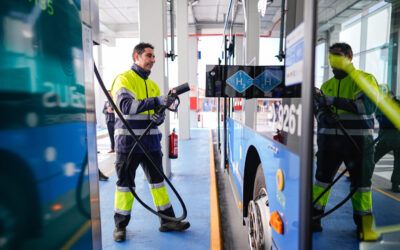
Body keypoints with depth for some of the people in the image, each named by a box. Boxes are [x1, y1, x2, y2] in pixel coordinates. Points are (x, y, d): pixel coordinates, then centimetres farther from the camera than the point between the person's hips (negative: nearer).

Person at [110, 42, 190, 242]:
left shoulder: (152, 85, 16)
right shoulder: (123, 79, -5)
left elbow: (158, 112, 17)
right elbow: (126, 106, -22)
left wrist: (159, 117, -8)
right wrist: (157, 101, -28)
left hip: (151, 142, 6)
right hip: (128, 141, -6)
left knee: (157, 180, 11)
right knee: (125, 183, 5)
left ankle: (167, 220, 22)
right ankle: (120, 225, 22)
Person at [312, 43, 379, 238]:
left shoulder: (365, 79, -2)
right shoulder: (326, 85, 13)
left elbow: (367, 106, -18)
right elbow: (319, 110, 11)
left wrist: (333, 101, -24)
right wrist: (323, 116, -13)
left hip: (358, 141, -3)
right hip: (330, 139, 4)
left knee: (361, 183, 7)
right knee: (322, 178, 7)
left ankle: (363, 223, 25)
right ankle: (314, 217, 19)